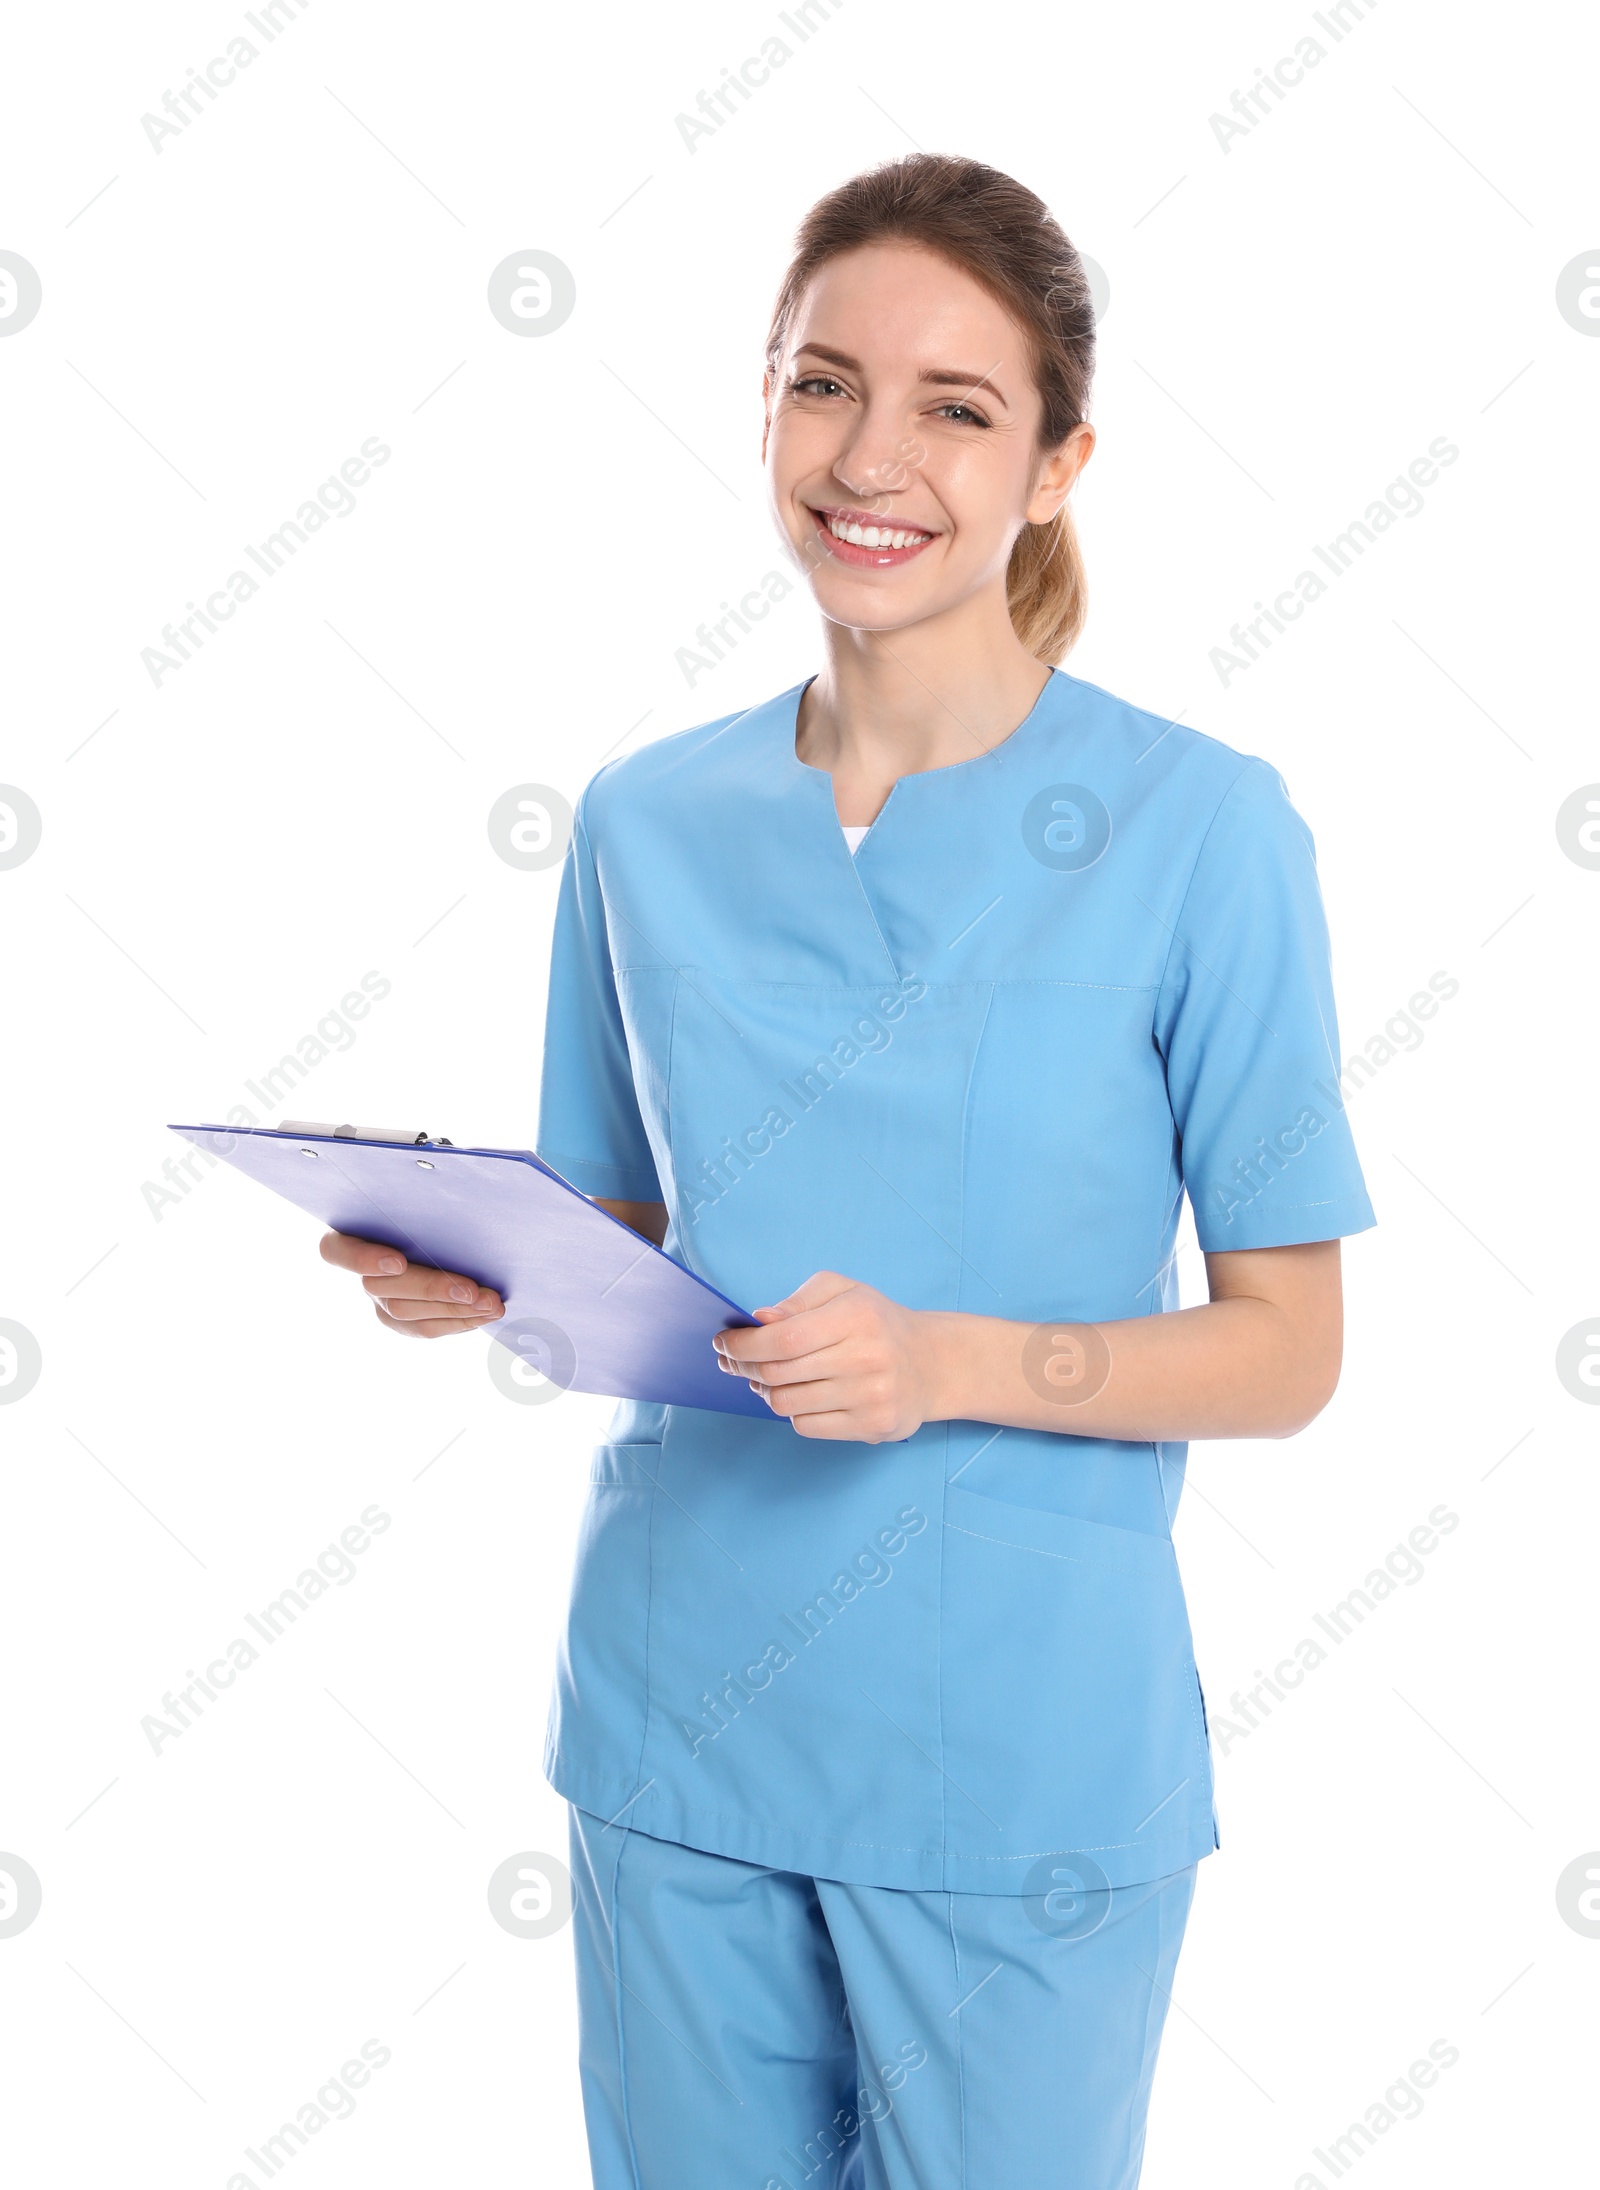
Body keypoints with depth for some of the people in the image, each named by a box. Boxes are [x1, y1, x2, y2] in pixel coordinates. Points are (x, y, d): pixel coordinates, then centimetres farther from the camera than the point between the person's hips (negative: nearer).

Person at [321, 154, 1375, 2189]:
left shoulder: (1198, 830, -9)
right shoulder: (647, 820, 3)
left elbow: (1284, 1348, -7)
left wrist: (955, 1362, -22)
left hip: (1022, 1739, -3)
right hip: (678, 1711, 4)